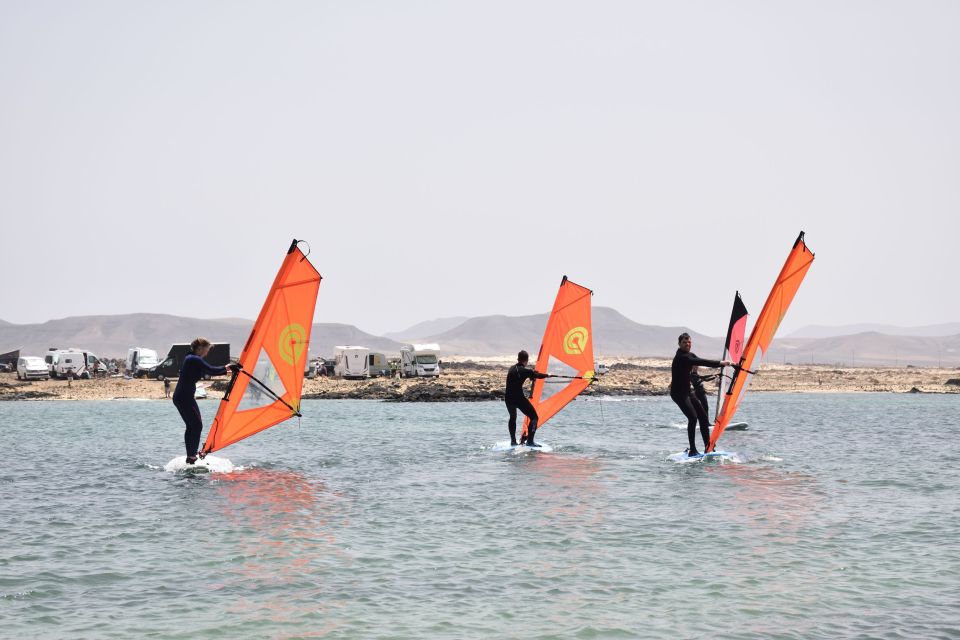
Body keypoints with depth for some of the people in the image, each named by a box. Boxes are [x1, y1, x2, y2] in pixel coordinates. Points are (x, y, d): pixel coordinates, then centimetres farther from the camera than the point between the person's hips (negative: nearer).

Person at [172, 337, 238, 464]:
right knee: (197, 425, -8)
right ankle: (192, 458, -10)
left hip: (180, 397, 10)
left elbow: (207, 372, 21)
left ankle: (190, 457, 14)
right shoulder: (195, 360, -15)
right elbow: (212, 371, -21)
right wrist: (226, 368, -5)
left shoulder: (191, 358, 16)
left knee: (191, 426, 13)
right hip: (184, 397, -10)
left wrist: (226, 371, 18)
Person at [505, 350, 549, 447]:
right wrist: (547, 375, 31)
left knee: (513, 418, 29)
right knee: (534, 417, 4)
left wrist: (532, 374, 48)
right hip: (519, 398, -7)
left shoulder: (512, 369, 12)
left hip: (508, 398, 7)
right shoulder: (525, 371, -7)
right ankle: (529, 441, -7)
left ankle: (513, 442, 25)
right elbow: (537, 375, 10)